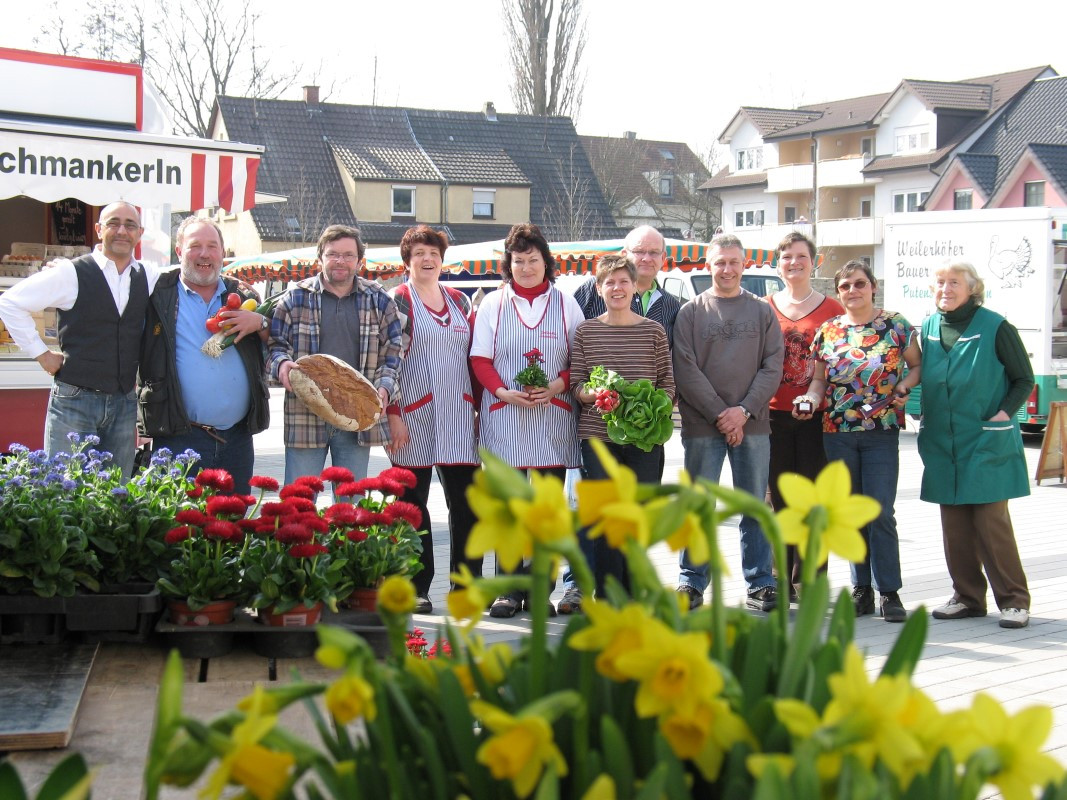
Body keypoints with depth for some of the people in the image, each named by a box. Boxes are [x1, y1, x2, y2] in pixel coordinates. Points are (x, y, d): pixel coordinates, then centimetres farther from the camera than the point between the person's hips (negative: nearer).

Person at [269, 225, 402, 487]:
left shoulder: (378, 300, 9)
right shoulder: (296, 298, 5)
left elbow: (393, 349, 9)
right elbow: (275, 344, 8)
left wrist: (385, 387, -7)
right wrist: (281, 364, -15)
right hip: (305, 419, -1)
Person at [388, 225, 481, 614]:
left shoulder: (460, 300, 15)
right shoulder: (396, 301, 1)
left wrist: (479, 407, 11)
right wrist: (393, 415, -12)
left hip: (458, 414, 4)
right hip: (414, 415, -4)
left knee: (466, 502, 1)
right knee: (413, 502, 2)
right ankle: (417, 589, 9)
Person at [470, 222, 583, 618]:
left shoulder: (565, 304, 10)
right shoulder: (493, 303, 9)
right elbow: (480, 359, 5)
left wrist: (557, 385, -10)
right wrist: (504, 392, -12)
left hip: (554, 417, 1)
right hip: (505, 417, -1)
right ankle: (509, 588, 4)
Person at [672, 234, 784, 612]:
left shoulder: (762, 312, 9)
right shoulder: (691, 312, 4)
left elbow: (772, 367, 2)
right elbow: (686, 371, -4)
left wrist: (745, 410, -10)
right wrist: (720, 414, -11)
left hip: (753, 424, 1)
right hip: (702, 425, -1)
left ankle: (759, 584, 14)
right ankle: (691, 582, 11)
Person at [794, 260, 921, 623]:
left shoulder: (895, 325, 1)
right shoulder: (828, 331, 7)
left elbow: (917, 366, 7)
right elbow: (820, 378, 12)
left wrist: (902, 390, -11)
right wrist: (811, 399, -8)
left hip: (882, 431, -3)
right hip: (837, 432, 3)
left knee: (881, 513, -8)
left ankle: (889, 592, 1)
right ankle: (861, 589, 17)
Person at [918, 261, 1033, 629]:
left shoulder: (995, 328, -6)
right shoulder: (928, 328, 8)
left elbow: (1024, 380, 0)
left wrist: (1003, 414, -13)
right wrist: (928, 418, 8)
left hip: (987, 443, -5)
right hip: (943, 445, 5)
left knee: (991, 521, -6)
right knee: (954, 525, 7)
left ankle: (1014, 599, 4)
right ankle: (968, 597, 18)